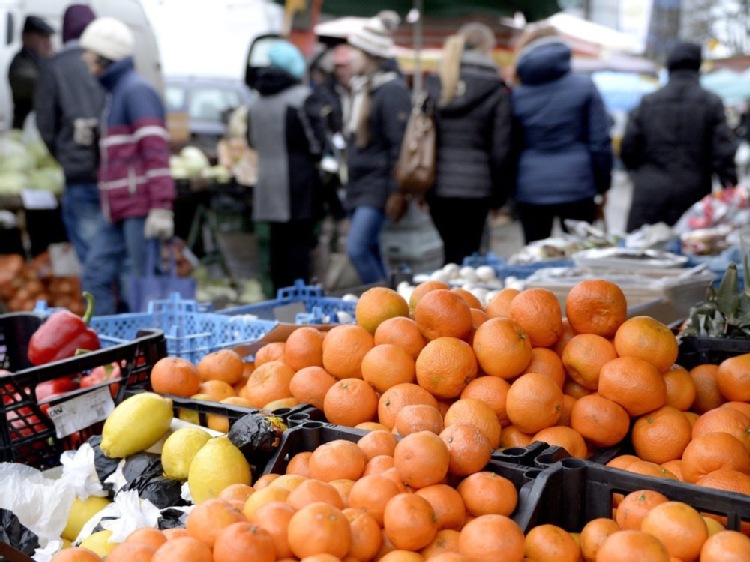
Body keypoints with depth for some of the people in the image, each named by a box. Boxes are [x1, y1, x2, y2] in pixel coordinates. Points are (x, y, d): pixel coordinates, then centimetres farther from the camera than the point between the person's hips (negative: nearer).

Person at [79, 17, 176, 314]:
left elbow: (156, 151, -18)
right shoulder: (117, 91, 22)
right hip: (120, 211, 10)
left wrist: (161, 208, -23)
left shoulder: (136, 89, -9)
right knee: (95, 277, 8)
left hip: (141, 209, -10)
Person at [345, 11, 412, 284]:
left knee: (357, 248, -17)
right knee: (370, 254, 11)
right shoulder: (361, 87, 15)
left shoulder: (392, 90, -12)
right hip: (358, 184, 9)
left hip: (378, 187, -9)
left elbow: (400, 143, -17)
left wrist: (396, 190, -20)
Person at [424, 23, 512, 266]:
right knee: (465, 254, 1)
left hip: (437, 186, 4)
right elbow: (500, 148, -4)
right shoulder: (496, 91, -3)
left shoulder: (433, 85, 7)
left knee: (451, 252, 17)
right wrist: (499, 195, 3)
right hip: (474, 188, -4)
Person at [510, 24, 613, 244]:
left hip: (530, 189, 1)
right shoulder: (584, 86, 0)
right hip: (576, 186, -1)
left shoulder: (516, 94, 3)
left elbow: (511, 147, 4)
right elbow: (600, 141, -2)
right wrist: (602, 187, 5)